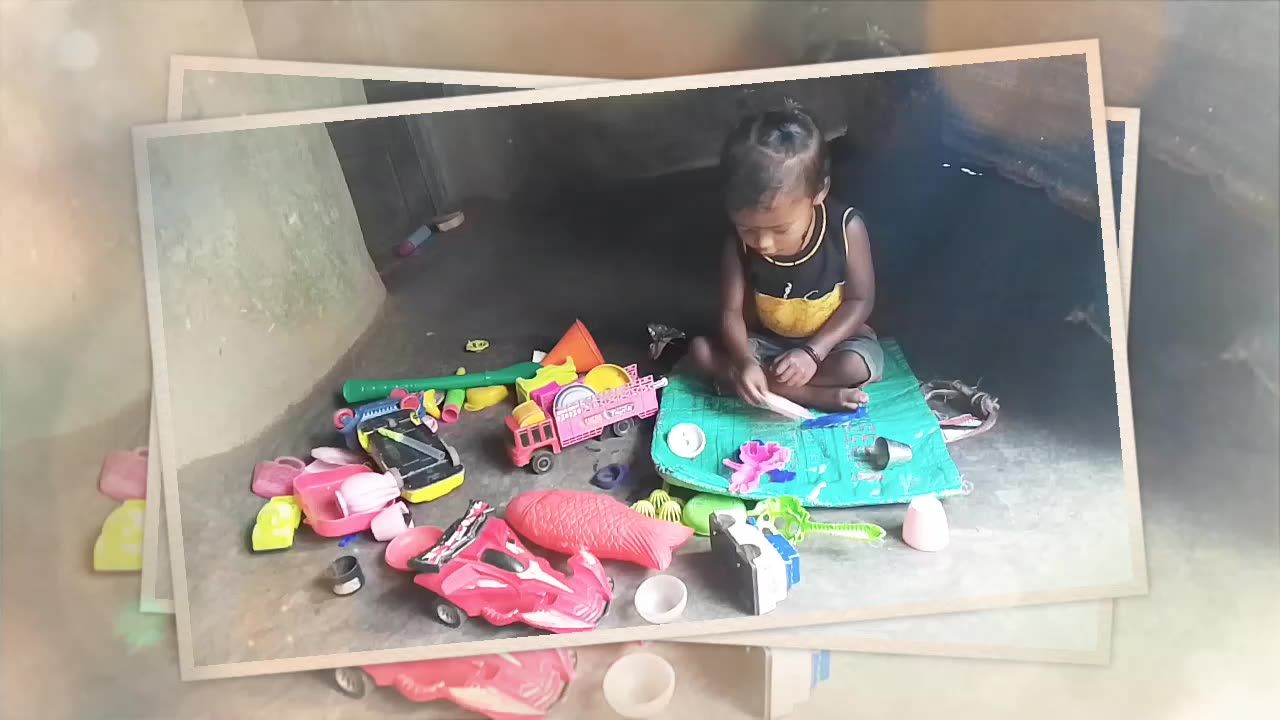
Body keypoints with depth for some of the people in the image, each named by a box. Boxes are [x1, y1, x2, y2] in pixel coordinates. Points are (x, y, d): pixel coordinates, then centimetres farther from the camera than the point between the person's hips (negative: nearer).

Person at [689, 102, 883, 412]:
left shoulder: (846, 227, -24)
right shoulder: (739, 244, -18)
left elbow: (860, 300, -15)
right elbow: (732, 312, -14)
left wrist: (813, 352, -26)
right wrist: (745, 361, -34)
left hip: (831, 340, -3)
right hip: (768, 341, 3)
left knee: (857, 366, -33)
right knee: (700, 350, -19)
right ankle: (813, 395, -24)